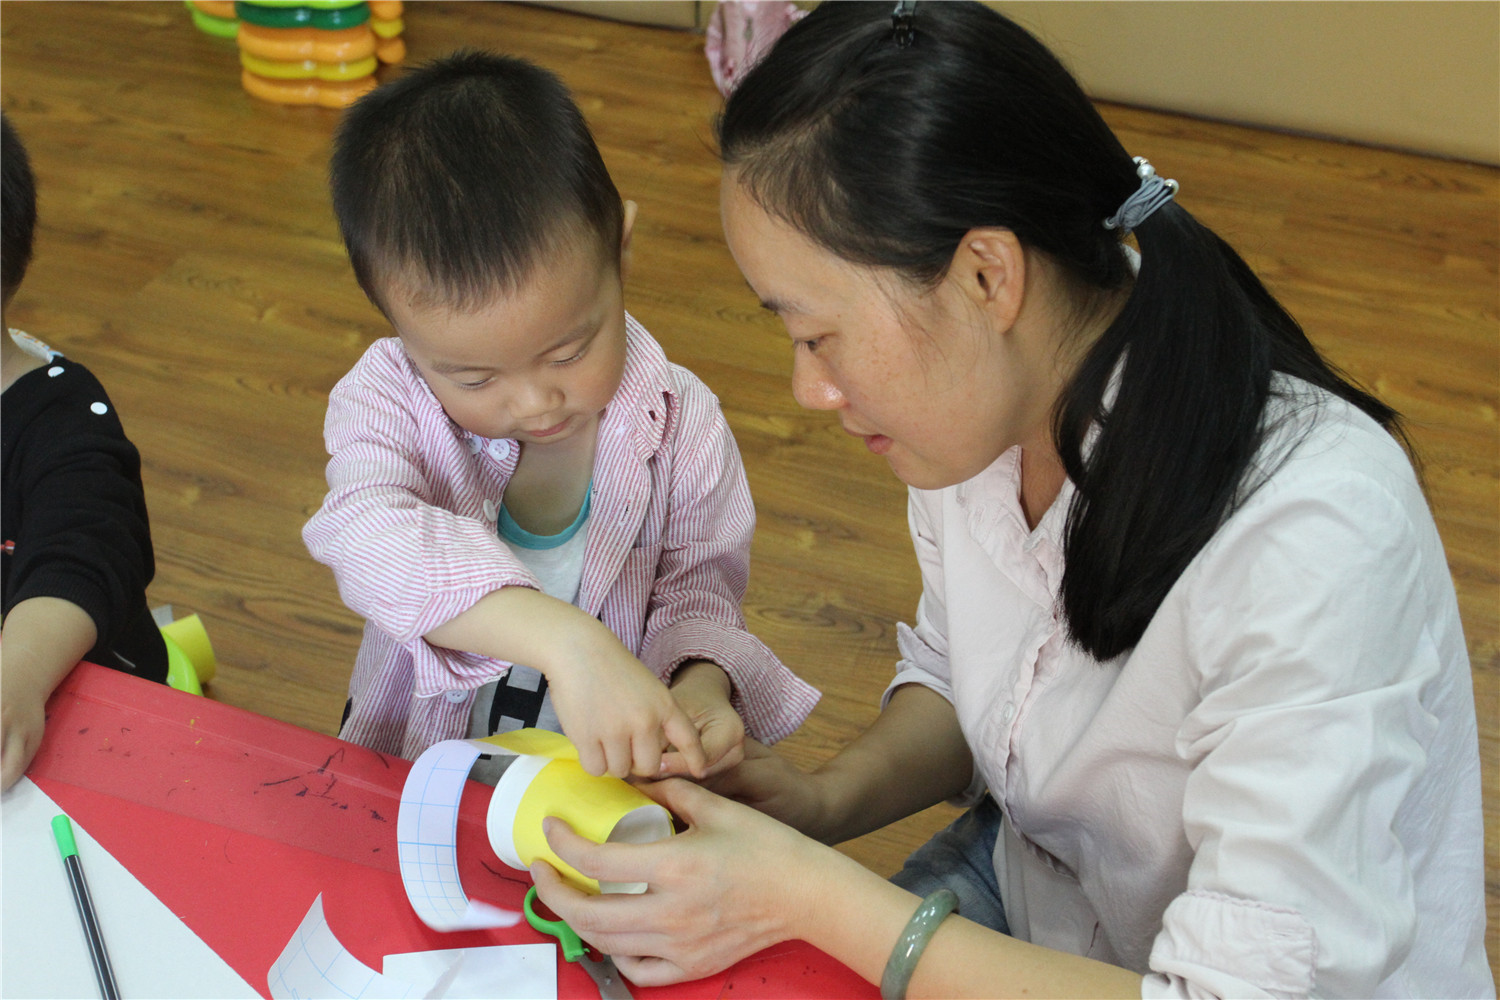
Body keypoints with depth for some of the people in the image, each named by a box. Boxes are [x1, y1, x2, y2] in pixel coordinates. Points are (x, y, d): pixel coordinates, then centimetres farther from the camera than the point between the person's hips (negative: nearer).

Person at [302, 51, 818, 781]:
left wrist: (701, 681, -26)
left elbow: (698, 591, -2)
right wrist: (565, 639, -45)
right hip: (411, 770, 0)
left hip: (604, 778, 0)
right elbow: (371, 542, -32)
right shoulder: (386, 400, -13)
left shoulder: (679, 425, -11)